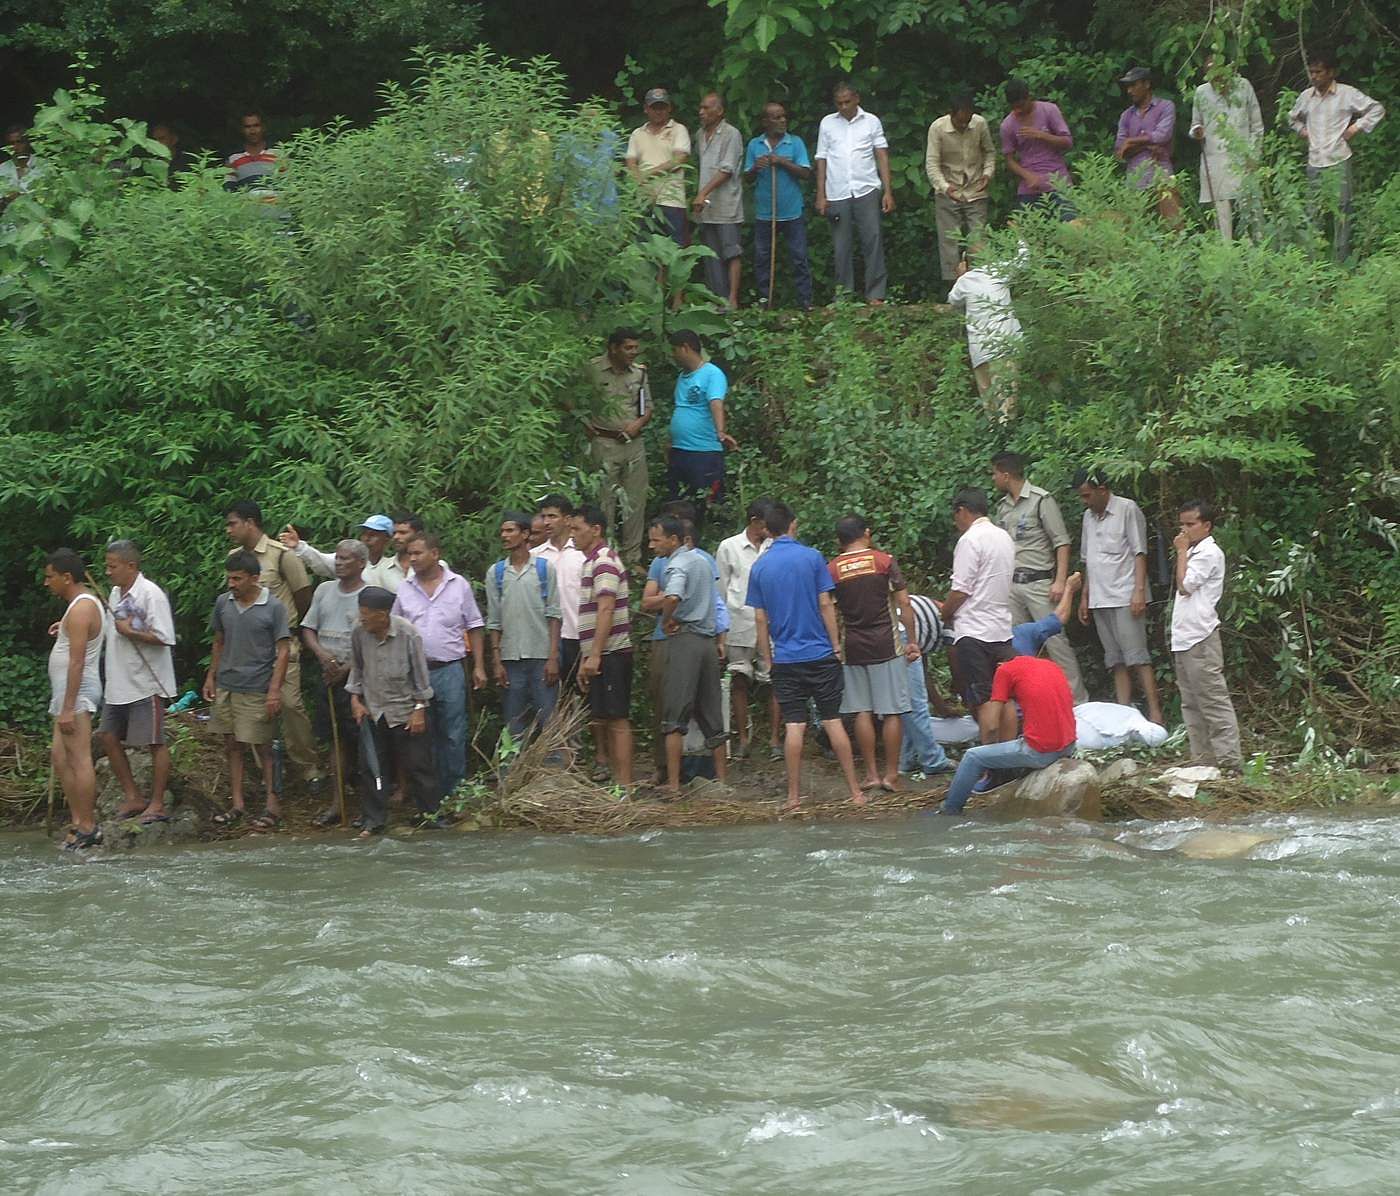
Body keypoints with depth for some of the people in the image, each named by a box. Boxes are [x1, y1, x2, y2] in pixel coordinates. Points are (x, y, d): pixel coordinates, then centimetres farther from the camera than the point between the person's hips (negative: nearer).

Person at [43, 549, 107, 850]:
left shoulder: (80, 609, -17)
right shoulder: (87, 602, 15)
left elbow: (77, 662, -22)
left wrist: (68, 707, -24)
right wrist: (64, 630, 20)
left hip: (77, 692, -11)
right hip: (68, 693, 11)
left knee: (80, 759, -9)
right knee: (59, 756, 13)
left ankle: (87, 828, -8)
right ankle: (80, 822, 14)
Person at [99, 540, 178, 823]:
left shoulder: (150, 594, -15)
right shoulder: (115, 594, 11)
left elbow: (164, 638, -21)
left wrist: (129, 632, -19)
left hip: (146, 684, -9)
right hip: (118, 683, 9)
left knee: (154, 743, -1)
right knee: (108, 737, 9)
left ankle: (157, 803, 6)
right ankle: (132, 797, 17)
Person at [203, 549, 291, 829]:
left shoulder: (273, 608, -9)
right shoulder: (223, 603, 5)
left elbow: (283, 651, -9)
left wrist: (275, 690, -14)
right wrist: (211, 676, 13)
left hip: (257, 690, -5)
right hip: (226, 687, 5)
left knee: (261, 746, -1)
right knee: (231, 744, 9)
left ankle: (272, 804, 7)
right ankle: (236, 804, 16)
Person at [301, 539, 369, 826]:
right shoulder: (324, 591, 12)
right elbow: (308, 629, 12)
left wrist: (345, 670, -14)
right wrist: (322, 654, -7)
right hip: (328, 675, 6)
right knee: (337, 740, 10)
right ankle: (338, 802, 13)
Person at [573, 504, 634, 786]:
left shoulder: (604, 562, -11)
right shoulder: (592, 562, 20)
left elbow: (606, 610, -20)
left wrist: (594, 656, -24)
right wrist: (585, 659, 21)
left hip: (610, 654, -10)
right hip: (598, 656, 10)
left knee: (617, 721, -8)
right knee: (601, 722, 11)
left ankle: (624, 785, -8)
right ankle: (615, 780, 14)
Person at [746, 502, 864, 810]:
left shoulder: (759, 567, 2)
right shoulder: (811, 557, -4)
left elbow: (760, 618, 4)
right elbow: (826, 605, -5)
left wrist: (767, 658, 10)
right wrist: (836, 645, 2)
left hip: (785, 658, 1)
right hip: (820, 654, -1)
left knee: (794, 726, 2)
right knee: (833, 721, 3)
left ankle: (794, 796, 2)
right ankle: (855, 791, 5)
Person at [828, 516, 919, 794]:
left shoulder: (831, 569, 1)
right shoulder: (884, 561, -3)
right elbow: (904, 604, -5)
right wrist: (912, 641, 2)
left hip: (852, 648, 2)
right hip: (886, 645, -2)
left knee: (862, 711, 9)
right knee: (892, 712, 4)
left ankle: (871, 774, 9)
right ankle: (891, 775, 3)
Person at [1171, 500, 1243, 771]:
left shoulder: (1209, 553, -9)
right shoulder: (1194, 551, 20)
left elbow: (1185, 585, -14)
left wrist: (1182, 551, -7)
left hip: (1200, 638, -10)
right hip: (1183, 637, 10)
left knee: (1213, 700, -10)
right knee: (1191, 704, 12)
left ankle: (1228, 759, -11)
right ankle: (1202, 758, 16)